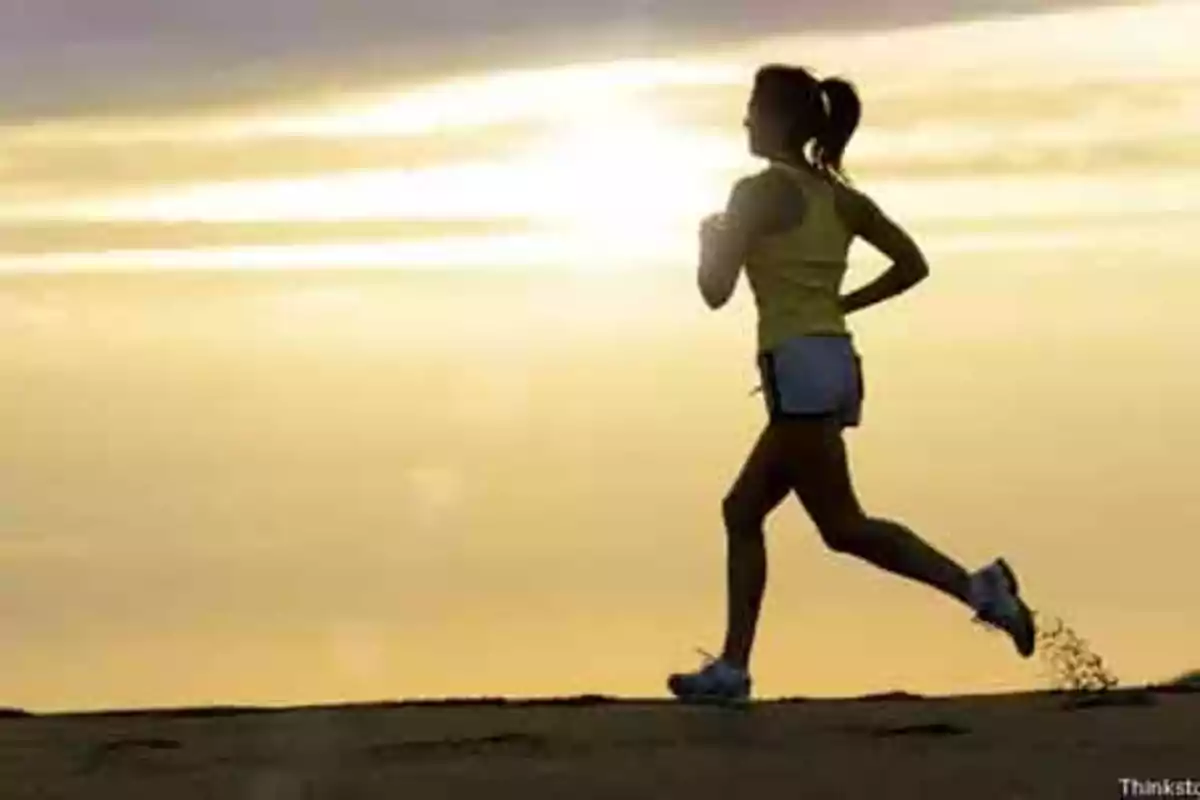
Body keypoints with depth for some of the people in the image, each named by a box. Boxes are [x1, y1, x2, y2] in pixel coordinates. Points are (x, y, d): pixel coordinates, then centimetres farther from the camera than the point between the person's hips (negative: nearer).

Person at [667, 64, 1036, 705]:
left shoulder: (759, 192, -7)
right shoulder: (838, 195, 14)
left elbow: (716, 291, -8)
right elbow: (913, 264, 13)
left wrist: (710, 238, 12)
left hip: (797, 367, -9)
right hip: (837, 361, 9)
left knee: (843, 526, -10)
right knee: (742, 511, 13)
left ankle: (975, 586, -19)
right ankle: (732, 668, 12)